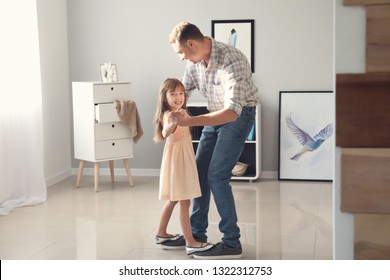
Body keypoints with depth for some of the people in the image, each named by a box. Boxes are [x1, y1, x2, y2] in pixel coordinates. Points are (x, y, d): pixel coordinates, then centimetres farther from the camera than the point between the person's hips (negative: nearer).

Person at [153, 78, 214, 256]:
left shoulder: (181, 113, 12)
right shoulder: (168, 115, -18)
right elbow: (166, 132, -42)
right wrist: (175, 121, -57)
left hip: (184, 159, 10)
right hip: (176, 159, -10)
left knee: (174, 200, 19)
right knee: (185, 202, -10)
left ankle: (161, 234, 30)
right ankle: (190, 243, -9)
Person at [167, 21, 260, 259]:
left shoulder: (232, 61, -33)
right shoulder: (195, 60, -8)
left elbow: (232, 112, -38)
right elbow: (183, 91, 8)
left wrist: (189, 121, -40)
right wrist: (171, 115, -8)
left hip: (239, 115, -8)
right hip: (216, 115, 8)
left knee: (217, 175, -14)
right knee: (200, 171, 9)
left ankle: (232, 243, -6)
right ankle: (197, 233, 22)